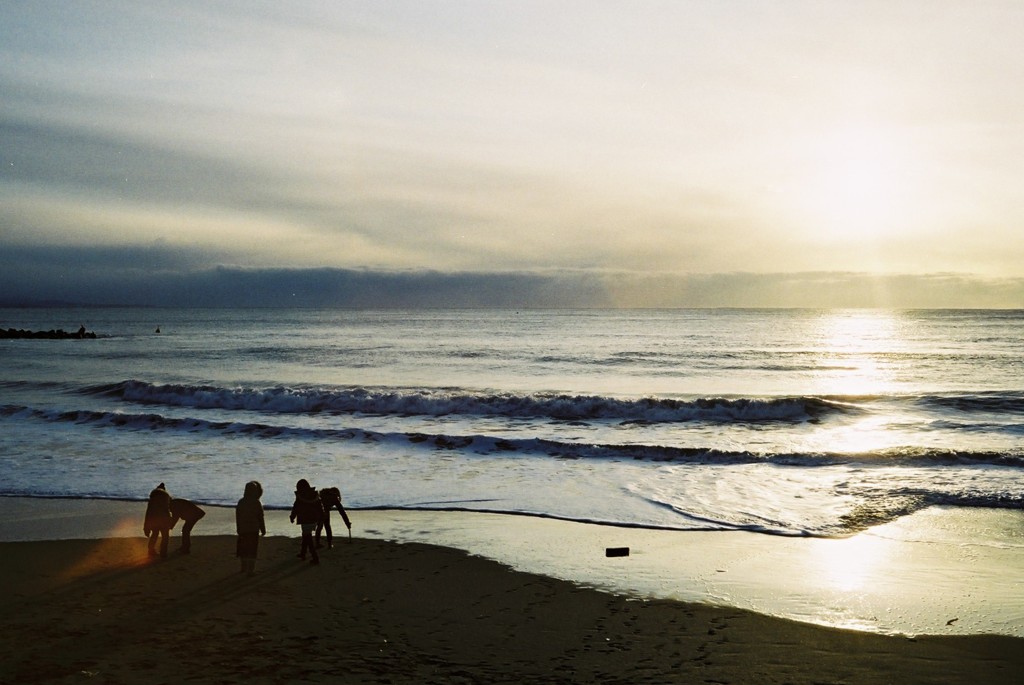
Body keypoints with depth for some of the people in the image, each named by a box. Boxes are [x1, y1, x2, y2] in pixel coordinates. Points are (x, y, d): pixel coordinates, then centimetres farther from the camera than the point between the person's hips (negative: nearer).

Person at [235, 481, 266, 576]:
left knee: (243, 548, 16)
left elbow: (237, 517, 4)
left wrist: (238, 529, 14)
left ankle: (244, 568, 27)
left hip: (242, 529, 4)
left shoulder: (240, 502, -2)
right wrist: (263, 530, 3)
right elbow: (260, 518, -9)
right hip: (253, 529, -4)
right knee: (252, 550, 2)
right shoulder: (257, 503, -13)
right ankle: (250, 570, 2)